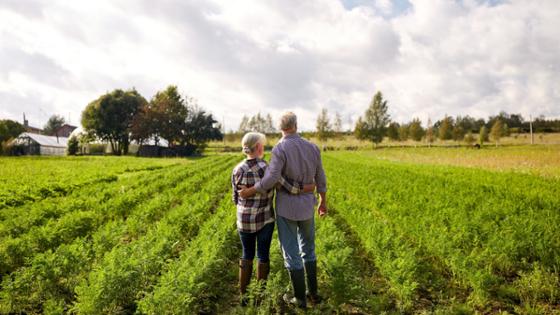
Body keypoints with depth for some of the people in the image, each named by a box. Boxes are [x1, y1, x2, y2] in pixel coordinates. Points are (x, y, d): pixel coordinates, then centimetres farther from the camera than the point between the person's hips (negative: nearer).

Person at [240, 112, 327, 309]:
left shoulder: (280, 149, -18)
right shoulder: (312, 147, -1)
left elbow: (270, 180, -25)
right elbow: (320, 178, 5)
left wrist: (249, 192, -9)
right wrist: (323, 201, 19)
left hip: (286, 207, -5)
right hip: (307, 206, 5)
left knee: (291, 252, 8)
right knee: (308, 249, 21)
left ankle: (300, 298, 19)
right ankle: (313, 292, 28)